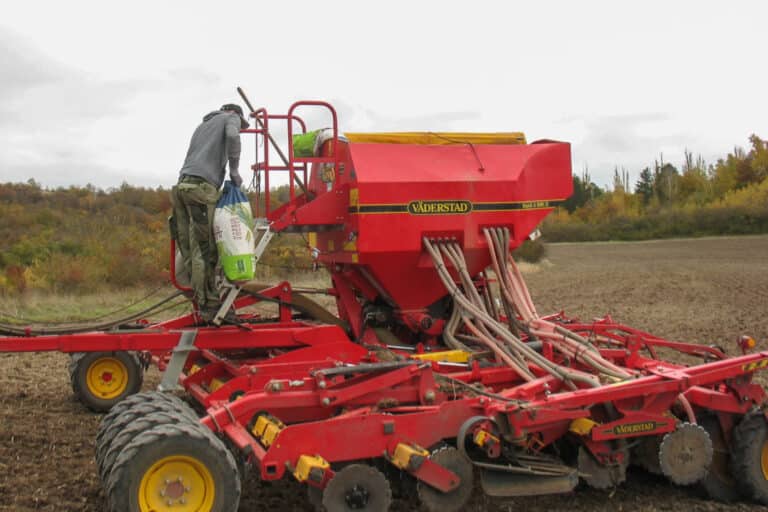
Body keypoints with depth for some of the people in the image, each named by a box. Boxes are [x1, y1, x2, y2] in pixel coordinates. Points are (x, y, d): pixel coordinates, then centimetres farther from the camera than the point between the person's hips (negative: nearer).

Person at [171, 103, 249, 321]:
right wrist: (234, 170, 0)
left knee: (191, 251, 2)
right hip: (202, 186, -7)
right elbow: (232, 136, -7)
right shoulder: (231, 117, 16)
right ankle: (209, 306, -12)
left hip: (182, 185, 7)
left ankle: (204, 302, 3)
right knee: (205, 250, -10)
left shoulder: (202, 125, 36)